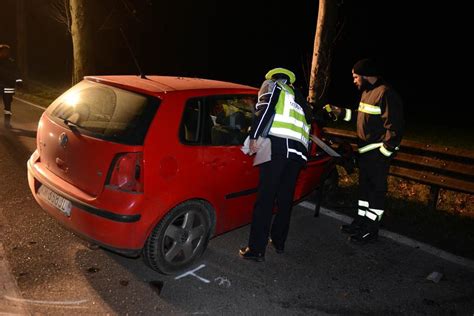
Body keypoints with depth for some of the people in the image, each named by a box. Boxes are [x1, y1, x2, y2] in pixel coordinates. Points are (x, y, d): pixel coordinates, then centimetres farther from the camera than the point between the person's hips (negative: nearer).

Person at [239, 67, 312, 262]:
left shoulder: (272, 85, 17)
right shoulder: (300, 99, 36)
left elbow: (264, 109, -3)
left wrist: (254, 137, -7)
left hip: (278, 145, -7)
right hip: (299, 151, 7)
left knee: (265, 199, -7)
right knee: (285, 199, 16)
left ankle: (257, 250, -5)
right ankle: (278, 242, 27)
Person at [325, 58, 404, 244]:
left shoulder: (386, 94, -17)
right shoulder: (367, 93, 14)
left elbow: (394, 126, -20)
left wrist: (385, 151, -20)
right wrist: (341, 112, 17)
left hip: (378, 153, -10)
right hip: (365, 151, 10)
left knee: (376, 189, 0)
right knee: (364, 186, 17)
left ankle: (371, 229, 11)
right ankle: (361, 221, 31)